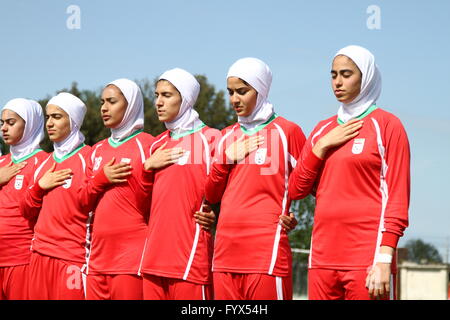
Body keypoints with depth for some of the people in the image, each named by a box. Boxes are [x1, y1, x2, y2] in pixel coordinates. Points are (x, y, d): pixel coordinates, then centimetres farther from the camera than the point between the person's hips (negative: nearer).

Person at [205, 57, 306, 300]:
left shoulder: (287, 131, 2)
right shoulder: (227, 137, 18)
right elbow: (211, 195, 16)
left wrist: (294, 216, -6)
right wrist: (227, 158, 3)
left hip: (267, 249, -6)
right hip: (226, 250, 6)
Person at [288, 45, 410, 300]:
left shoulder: (386, 125, 0)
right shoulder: (324, 129, 17)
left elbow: (398, 198, -6)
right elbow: (296, 189, 13)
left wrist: (384, 259, -14)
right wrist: (321, 146, 0)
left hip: (367, 257, -5)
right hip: (323, 257, 5)